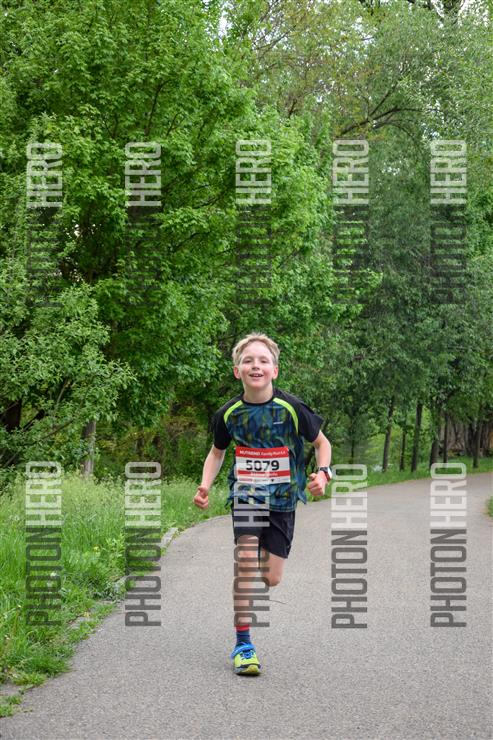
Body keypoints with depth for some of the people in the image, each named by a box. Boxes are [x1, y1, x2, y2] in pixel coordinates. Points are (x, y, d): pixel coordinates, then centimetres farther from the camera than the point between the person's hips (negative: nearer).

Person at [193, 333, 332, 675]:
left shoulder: (292, 408, -13)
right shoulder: (229, 413, -6)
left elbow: (322, 443, 2)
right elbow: (217, 452, 12)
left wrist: (323, 473, -16)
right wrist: (206, 484, -3)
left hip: (282, 499, 0)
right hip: (245, 495, 0)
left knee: (272, 578, 0)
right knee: (246, 562, -18)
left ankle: (249, 604, 37)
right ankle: (243, 644, -9)